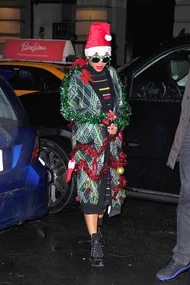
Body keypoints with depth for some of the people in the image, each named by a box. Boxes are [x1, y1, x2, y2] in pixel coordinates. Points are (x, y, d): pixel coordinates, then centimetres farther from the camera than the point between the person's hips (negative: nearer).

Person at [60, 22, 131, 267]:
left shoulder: (111, 75, 9)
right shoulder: (77, 77, -4)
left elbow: (122, 105, 15)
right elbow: (68, 109, -8)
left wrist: (117, 123, -6)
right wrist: (101, 119, -15)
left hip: (111, 140, 5)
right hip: (87, 141, -5)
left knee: (108, 185, 10)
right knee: (90, 188, -8)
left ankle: (97, 225, 33)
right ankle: (95, 243, -6)